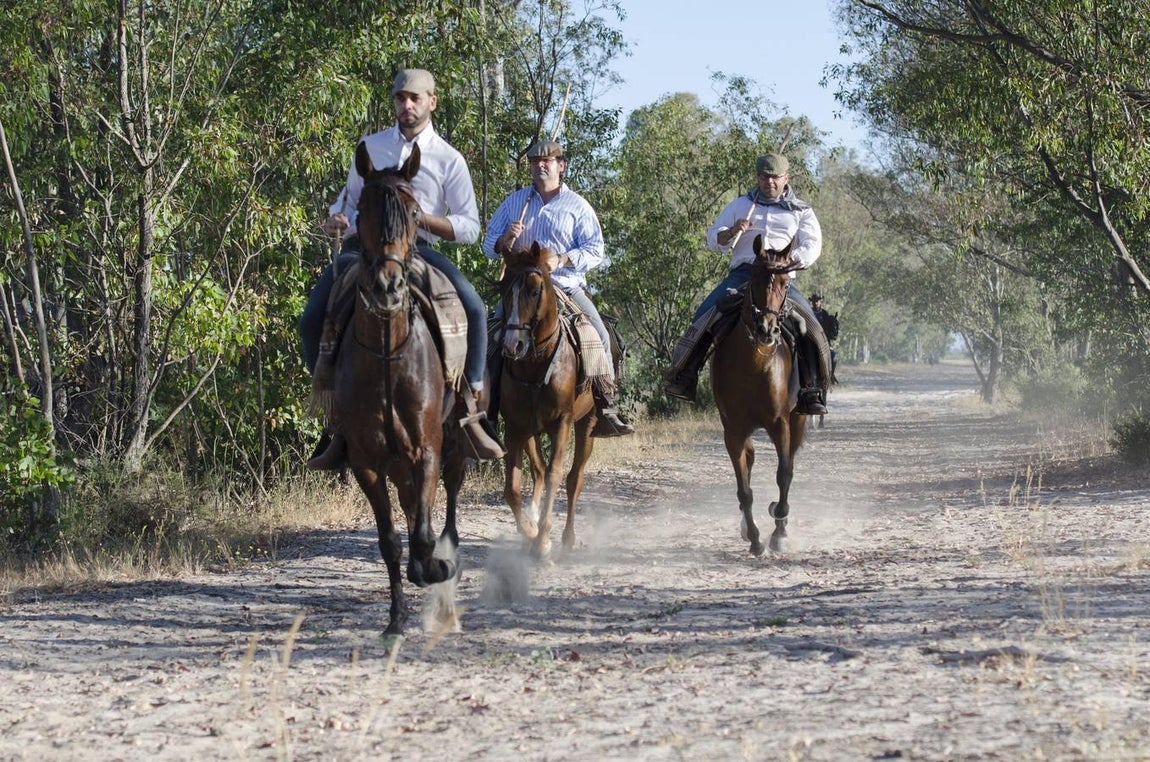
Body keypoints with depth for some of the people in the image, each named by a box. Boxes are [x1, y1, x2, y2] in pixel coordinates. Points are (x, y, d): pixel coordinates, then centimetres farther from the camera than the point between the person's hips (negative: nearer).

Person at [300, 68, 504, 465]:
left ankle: (470, 411, -20)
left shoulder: (449, 160, 7)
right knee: (312, 323, -17)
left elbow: (469, 228, 2)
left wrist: (422, 217, -14)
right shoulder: (371, 146, 16)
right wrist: (337, 218, 2)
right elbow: (350, 196, 26)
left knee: (474, 309, -27)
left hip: (417, 248, -2)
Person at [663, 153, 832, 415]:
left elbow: (812, 246, 4)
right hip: (742, 273, 1)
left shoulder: (801, 212, 16)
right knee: (705, 314, -22)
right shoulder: (739, 206, 19)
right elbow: (713, 240, 15)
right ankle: (682, 377, -19)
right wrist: (732, 232, -8)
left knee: (810, 326, -22)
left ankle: (811, 391, -15)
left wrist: (789, 261, -16)